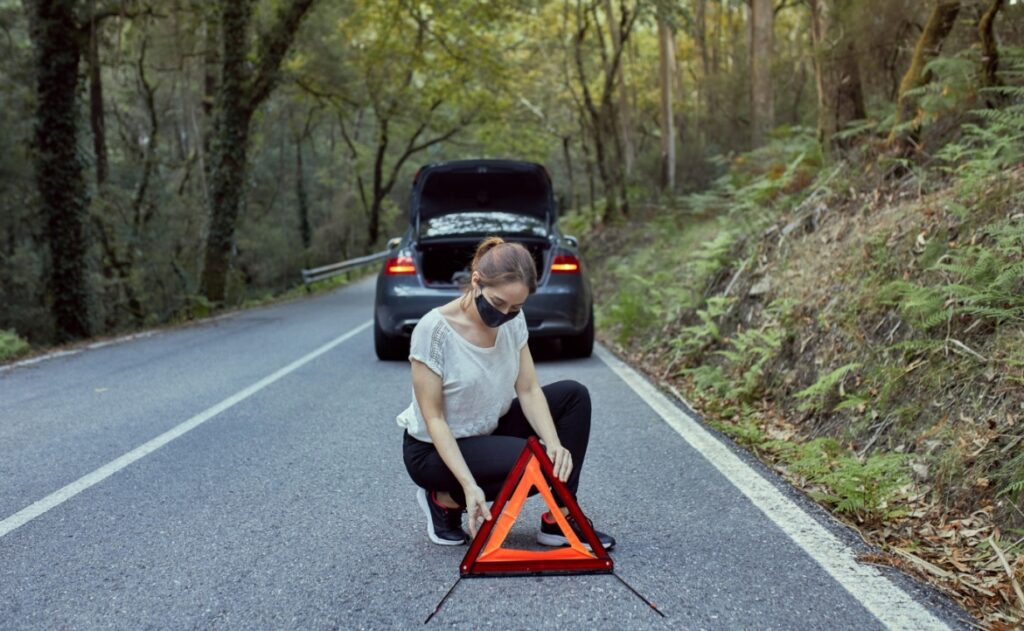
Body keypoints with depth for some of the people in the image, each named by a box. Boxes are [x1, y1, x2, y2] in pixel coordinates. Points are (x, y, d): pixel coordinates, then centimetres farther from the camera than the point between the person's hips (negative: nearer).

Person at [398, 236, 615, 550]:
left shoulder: (513, 320, -8)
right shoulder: (434, 330, -27)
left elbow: (528, 391, -6)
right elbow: (433, 418, -23)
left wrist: (554, 442, -24)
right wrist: (469, 485, -31)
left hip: (489, 431, 7)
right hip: (433, 449, -7)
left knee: (573, 395, -6)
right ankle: (445, 499, -3)